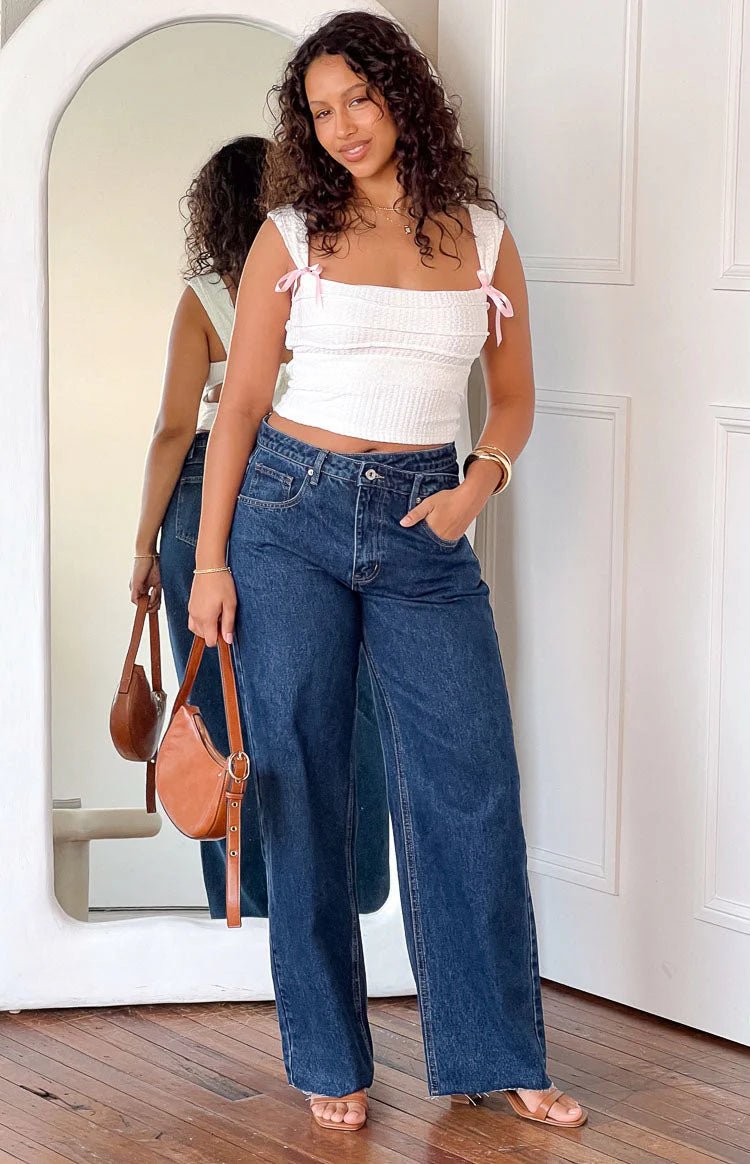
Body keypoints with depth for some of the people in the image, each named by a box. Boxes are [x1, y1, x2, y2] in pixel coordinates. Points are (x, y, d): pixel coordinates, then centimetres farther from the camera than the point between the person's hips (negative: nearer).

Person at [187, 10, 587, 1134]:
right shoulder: (292, 236, 2)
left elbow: (515, 398, 13)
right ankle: (329, 1062, 14)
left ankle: (495, 1054, 9)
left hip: (424, 530, 2)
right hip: (291, 512, -1)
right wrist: (211, 560, -3)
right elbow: (239, 403, 2)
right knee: (302, 782, 2)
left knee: (473, 779, -3)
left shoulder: (484, 238, 7)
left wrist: (479, 483, -7)